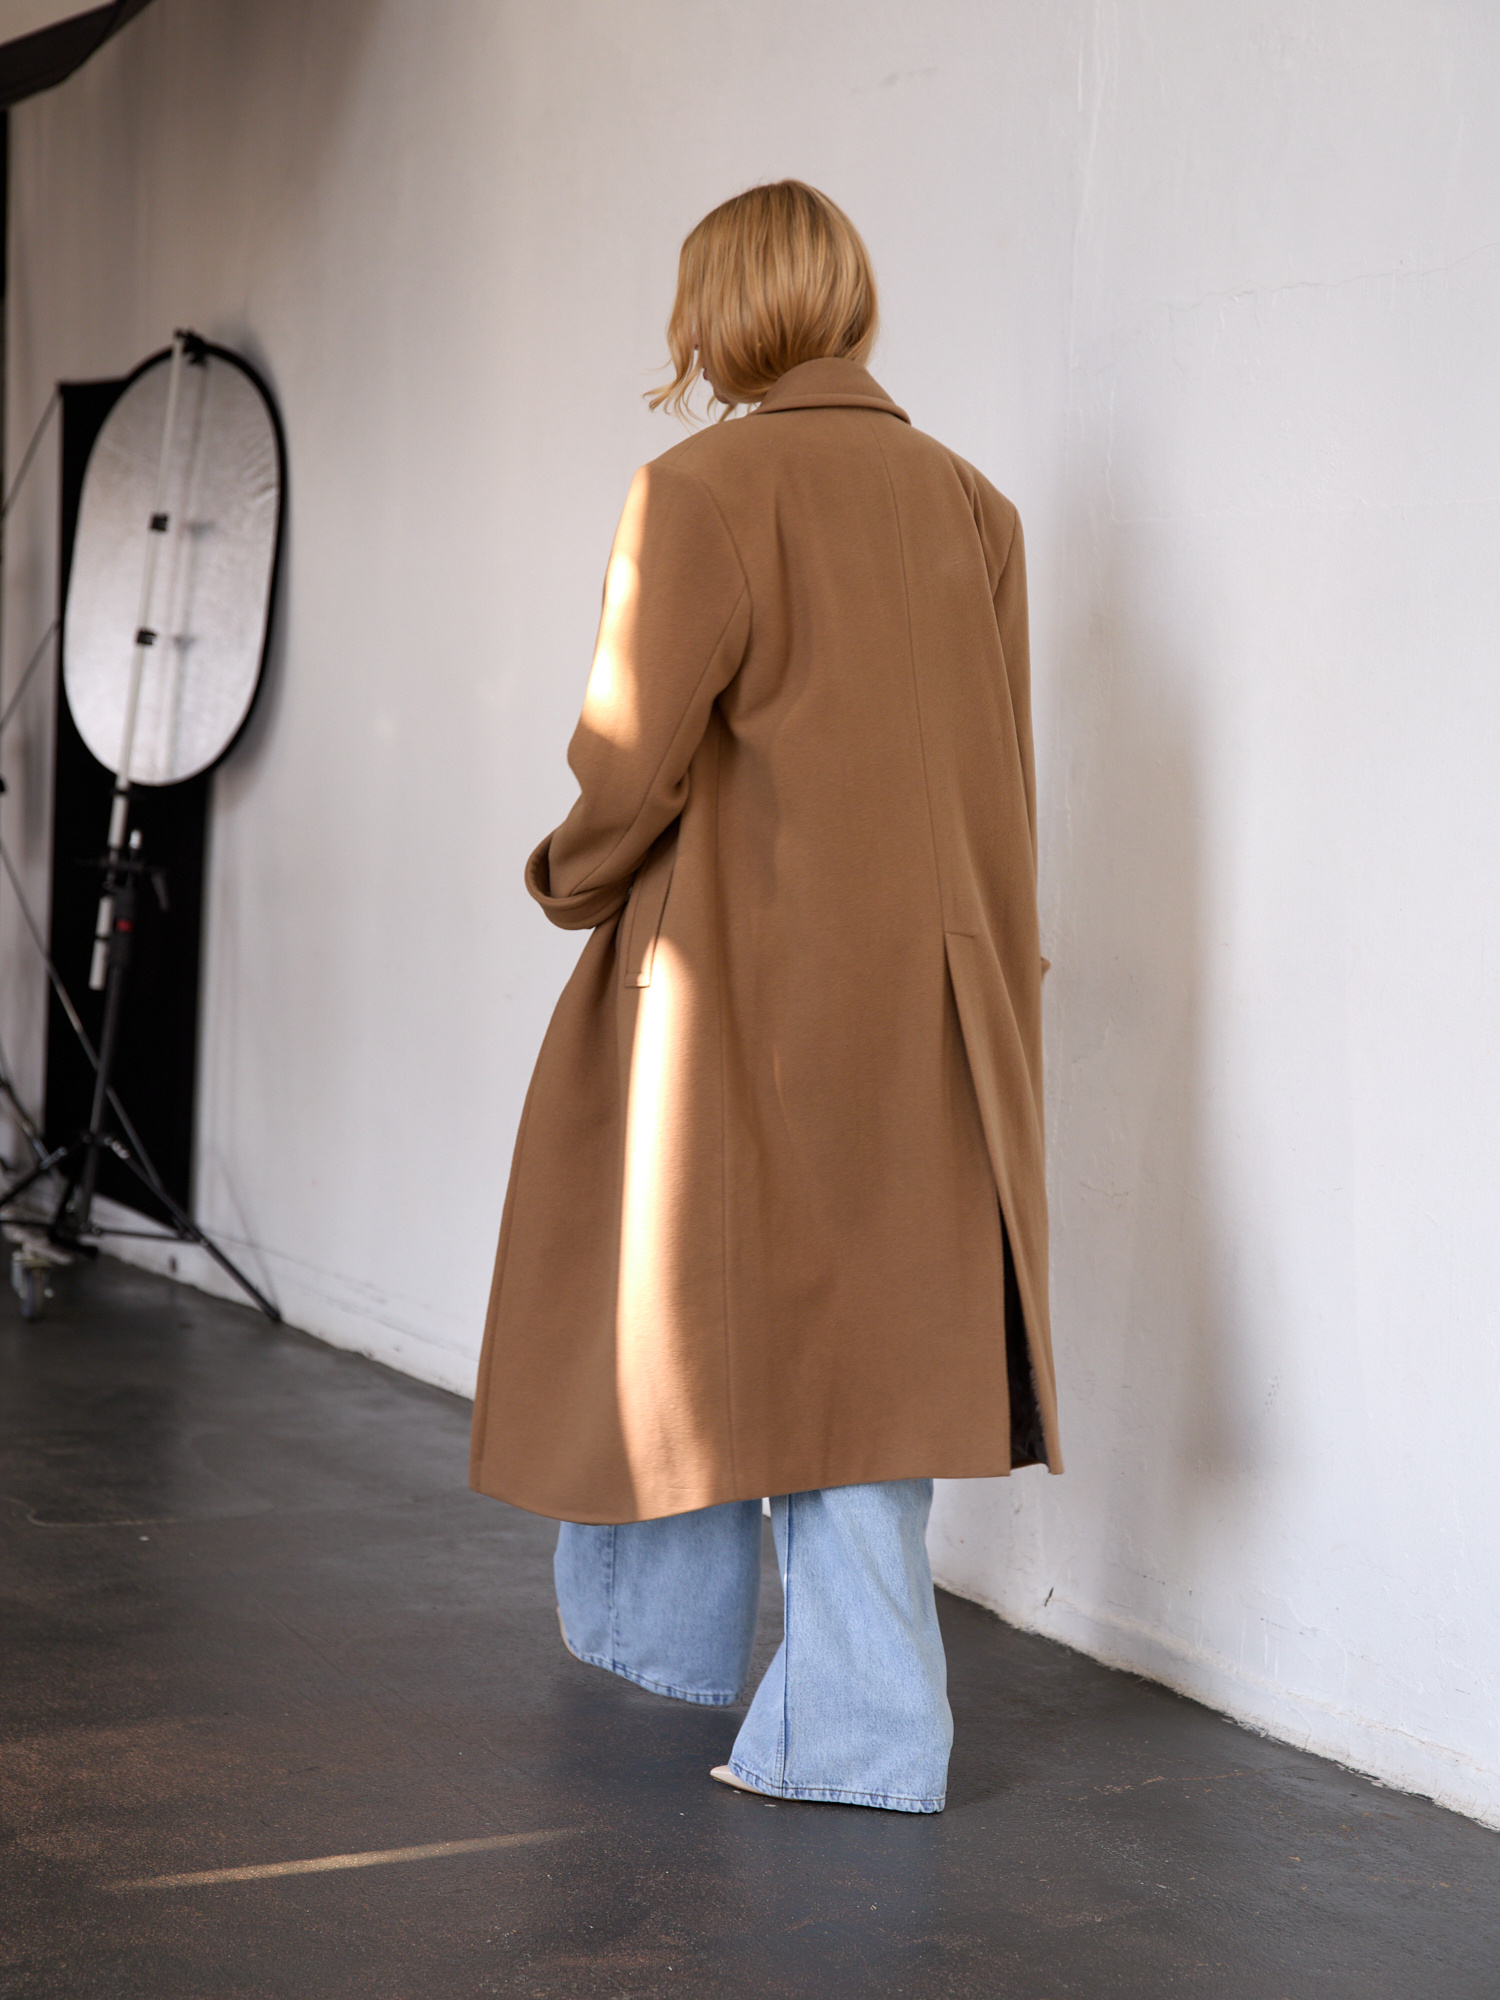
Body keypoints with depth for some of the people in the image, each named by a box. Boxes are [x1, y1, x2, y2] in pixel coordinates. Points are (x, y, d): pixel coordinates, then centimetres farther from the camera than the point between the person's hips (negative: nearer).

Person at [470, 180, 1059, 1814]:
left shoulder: (704, 491, -11)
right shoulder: (969, 504, 5)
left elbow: (634, 755, -14)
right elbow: (996, 772, 6)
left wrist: (571, 880, 5)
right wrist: (950, 934, 16)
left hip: (741, 969, -4)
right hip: (925, 987, 4)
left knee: (700, 1290, 13)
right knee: (873, 1318, 8)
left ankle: (666, 1624, 29)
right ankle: (857, 1721, 7)